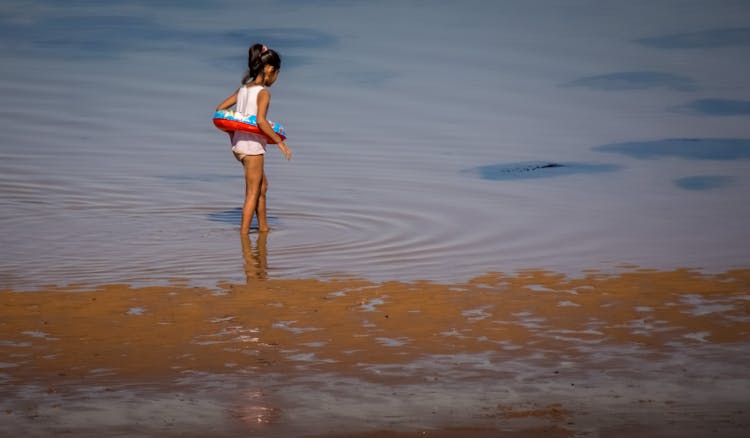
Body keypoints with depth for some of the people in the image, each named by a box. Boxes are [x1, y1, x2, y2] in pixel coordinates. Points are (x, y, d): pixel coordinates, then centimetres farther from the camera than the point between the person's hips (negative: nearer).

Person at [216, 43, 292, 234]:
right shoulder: (263, 92, -13)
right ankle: (244, 232, 0)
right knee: (252, 192, 1)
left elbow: (220, 109, 11)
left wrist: (232, 134, 20)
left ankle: (263, 226, 29)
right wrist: (279, 141, -21)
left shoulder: (243, 89, 9)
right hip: (252, 145, -8)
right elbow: (260, 120, -27)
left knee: (262, 184, 22)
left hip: (239, 142, 8)